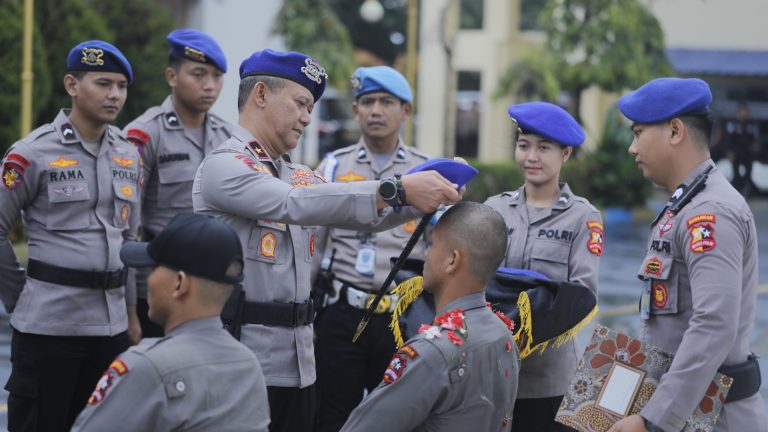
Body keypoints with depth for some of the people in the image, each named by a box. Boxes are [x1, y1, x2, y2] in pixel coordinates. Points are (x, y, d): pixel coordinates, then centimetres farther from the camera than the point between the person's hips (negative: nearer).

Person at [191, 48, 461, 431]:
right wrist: (397, 190, -28)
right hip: (242, 365, -8)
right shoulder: (223, 166, -9)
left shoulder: (298, 176, 17)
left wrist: (424, 199, -9)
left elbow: (366, 214, 10)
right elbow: (297, 203, -24)